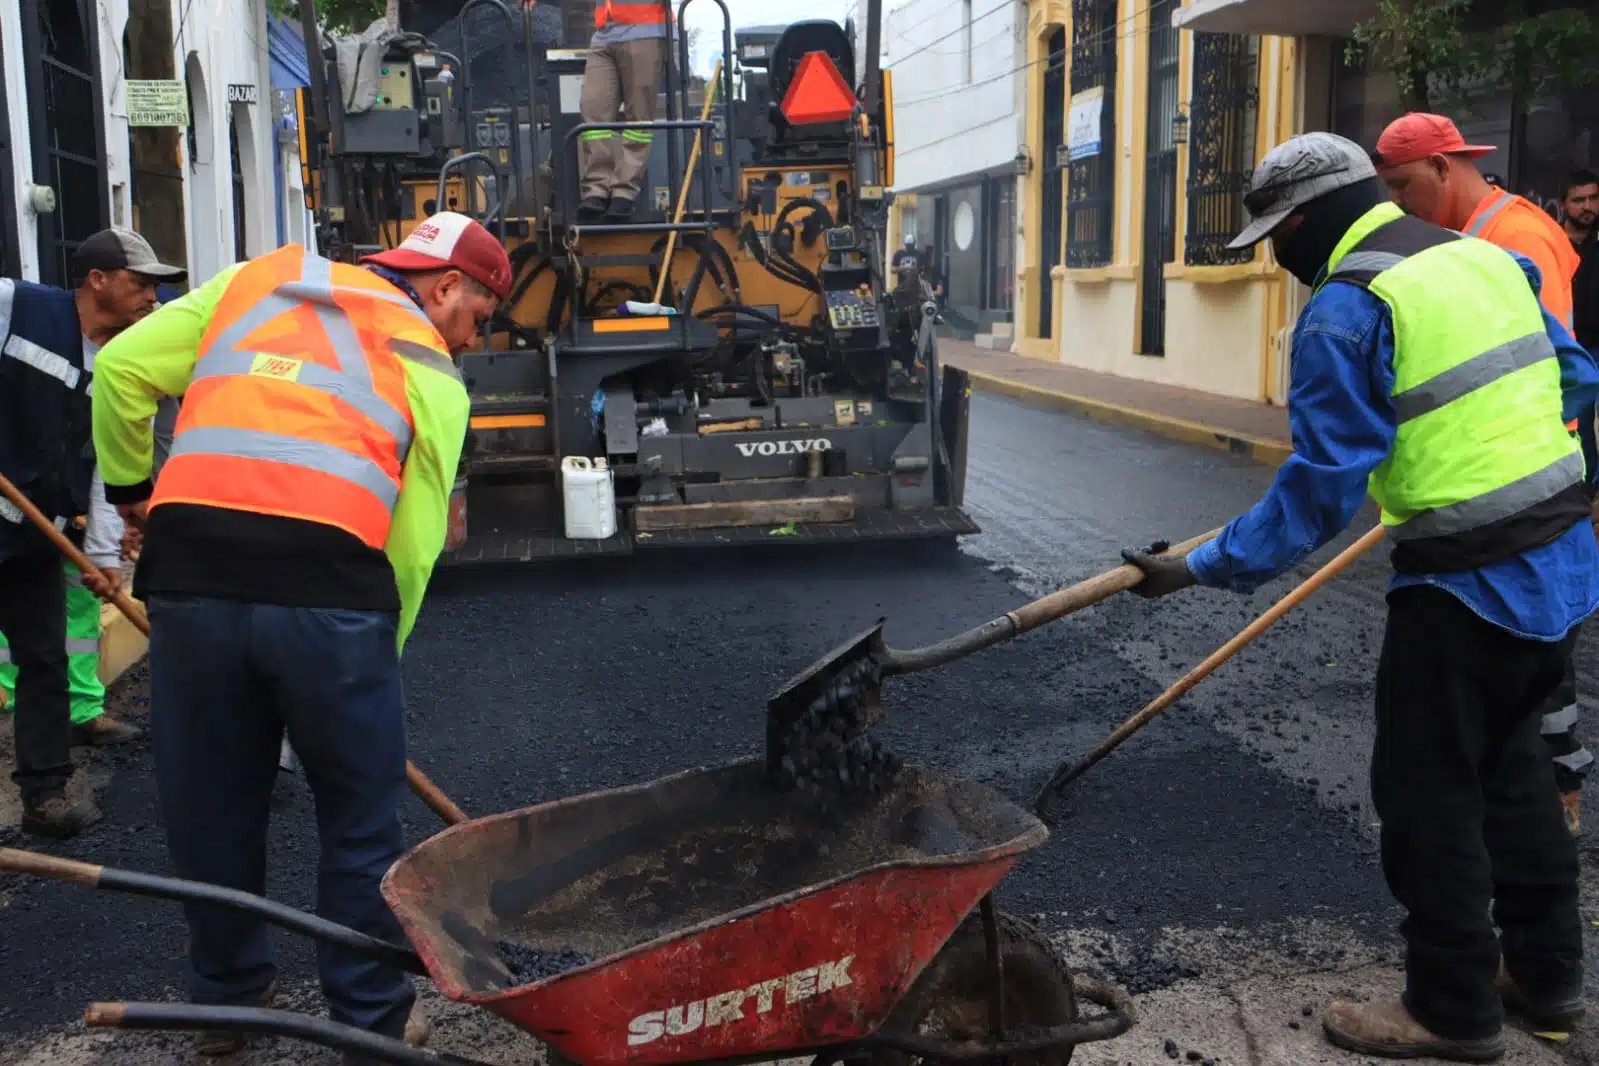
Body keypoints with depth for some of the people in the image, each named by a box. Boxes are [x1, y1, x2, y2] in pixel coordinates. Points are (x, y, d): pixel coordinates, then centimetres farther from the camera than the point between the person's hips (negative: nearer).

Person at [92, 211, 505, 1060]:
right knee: (360, 821, 15)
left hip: (190, 575, 3)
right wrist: (376, 659, 14)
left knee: (209, 806, 20)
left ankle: (227, 998, 38)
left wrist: (130, 485, 29)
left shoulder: (258, 280, 21)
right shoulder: (434, 374, 13)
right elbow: (413, 543, 5)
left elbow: (123, 367, 15)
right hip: (327, 585, -3)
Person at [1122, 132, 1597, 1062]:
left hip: (1468, 587, -9)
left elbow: (1322, 486, -18)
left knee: (1430, 793, 6)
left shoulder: (1346, 309, -15)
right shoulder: (1487, 259, 10)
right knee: (1510, 764, 22)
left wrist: (1205, 568, -13)